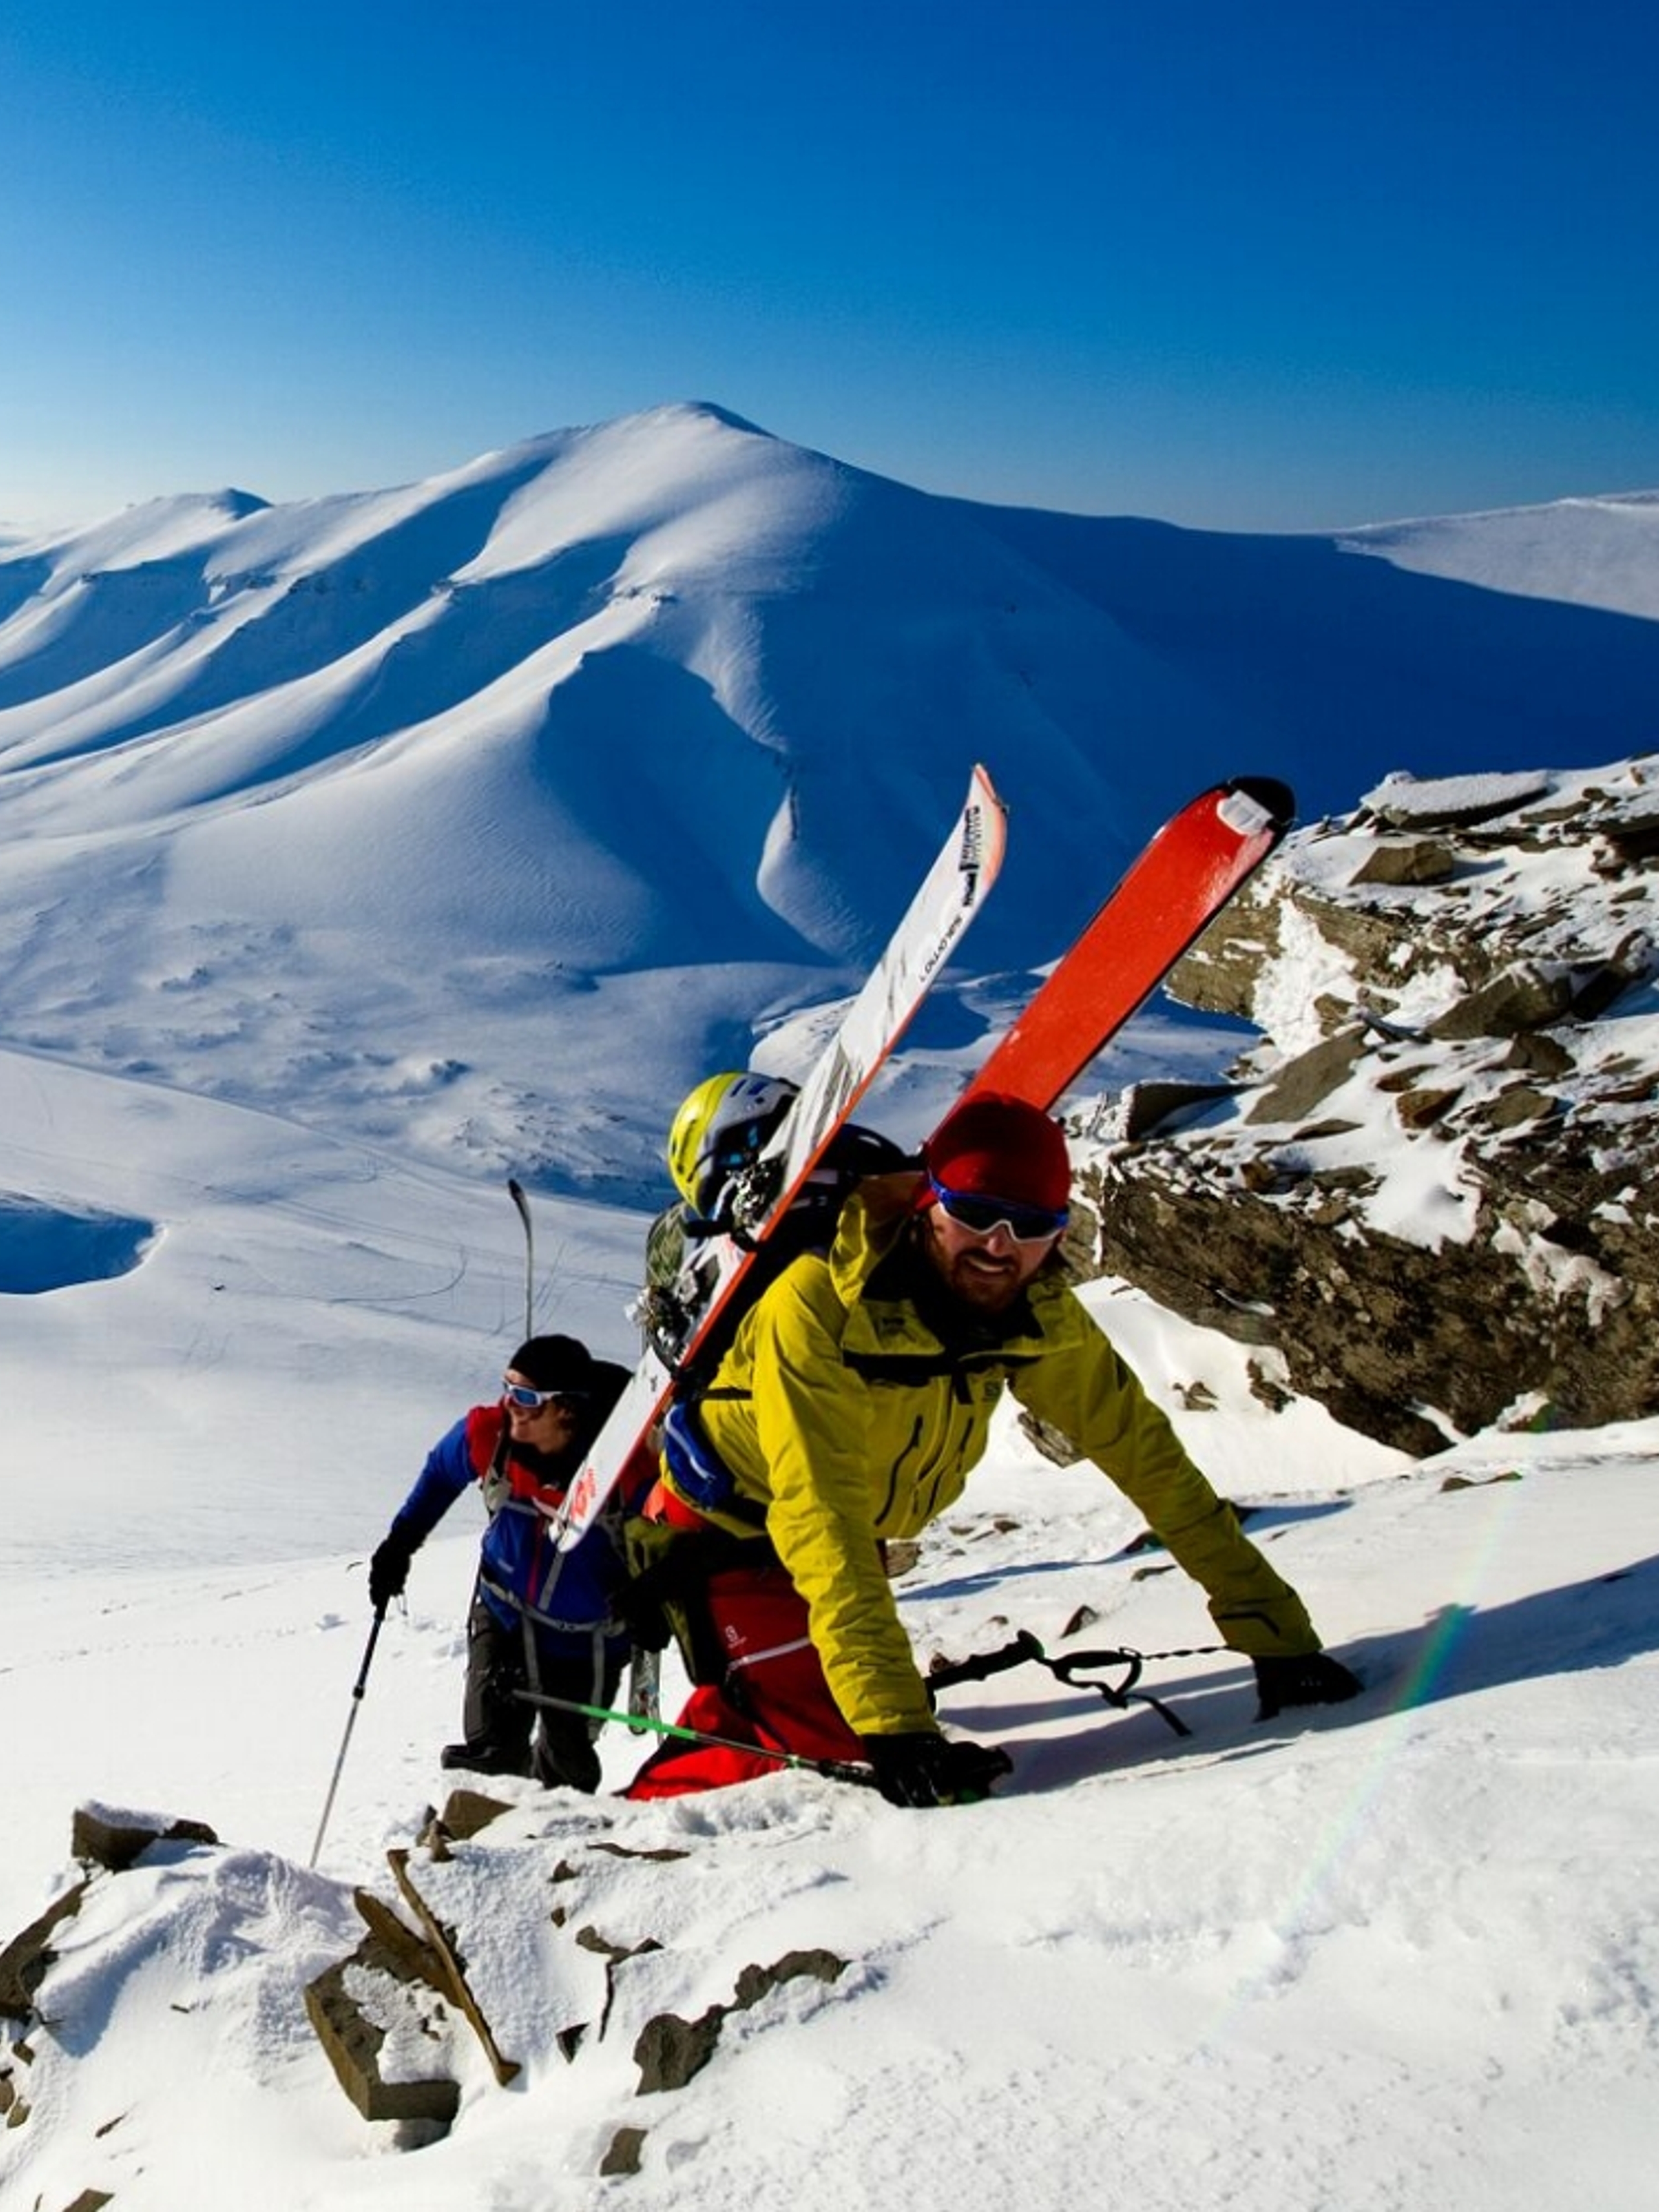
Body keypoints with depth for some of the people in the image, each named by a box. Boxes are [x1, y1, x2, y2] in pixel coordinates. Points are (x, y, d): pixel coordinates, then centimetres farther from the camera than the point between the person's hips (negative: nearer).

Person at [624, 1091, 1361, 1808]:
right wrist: (894, 1725, -45)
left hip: (854, 1539, 6)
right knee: (836, 1744, -18)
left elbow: (1144, 1452, -11)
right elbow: (819, 1518, -38)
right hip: (726, 1530, -6)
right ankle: (646, 1808, 3)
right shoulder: (819, 1304, -34)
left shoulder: (1038, 1314, -16)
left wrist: (1273, 1630, -14)